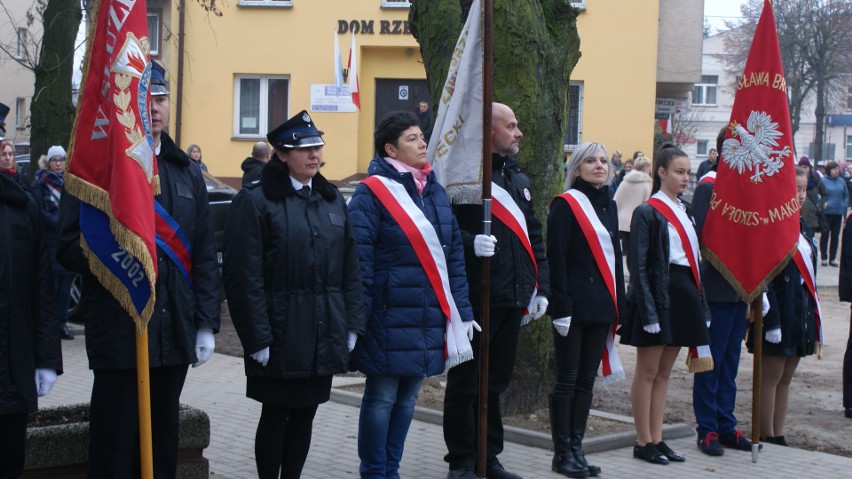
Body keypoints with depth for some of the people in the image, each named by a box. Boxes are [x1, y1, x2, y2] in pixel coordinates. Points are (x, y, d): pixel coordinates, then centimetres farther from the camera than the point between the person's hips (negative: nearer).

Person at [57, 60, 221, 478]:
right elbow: (69, 248, -6)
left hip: (175, 333, 5)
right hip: (117, 331, -5)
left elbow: (205, 256, 13)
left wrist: (206, 323, 7)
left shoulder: (187, 174, 14)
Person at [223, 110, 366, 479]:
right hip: (281, 335, -5)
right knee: (276, 415, 4)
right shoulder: (255, 201, -7)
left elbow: (350, 267, 12)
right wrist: (257, 338, -16)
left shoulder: (333, 199, 12)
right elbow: (245, 276, -12)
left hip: (324, 336, 5)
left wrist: (352, 325, 5)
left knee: (304, 414, 11)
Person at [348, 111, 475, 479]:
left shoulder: (435, 191, 12)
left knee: (407, 398, 13)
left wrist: (462, 310, 9)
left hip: (428, 318, 6)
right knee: (382, 397, 2)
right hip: (390, 319, -6)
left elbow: (454, 253, 13)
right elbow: (360, 259, -13)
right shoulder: (372, 192, -9)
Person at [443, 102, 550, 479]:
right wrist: (470, 243, -30)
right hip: (474, 299, -7)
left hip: (512, 299, 8)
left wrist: (540, 286, 15)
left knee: (496, 381, 14)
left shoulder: (518, 178, 18)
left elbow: (534, 235, 21)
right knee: (466, 381, 1)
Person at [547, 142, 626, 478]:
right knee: (568, 380, -1)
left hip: (601, 305, 7)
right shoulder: (565, 204, -6)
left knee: (587, 380, 9)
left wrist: (618, 304, 12)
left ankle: (576, 448, 16)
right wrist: (561, 307, -17)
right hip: (574, 306, -7)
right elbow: (556, 258, -12)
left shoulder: (608, 206, 14)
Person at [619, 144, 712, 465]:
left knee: (664, 372, 11)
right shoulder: (647, 212, -9)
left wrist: (700, 305, 11)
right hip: (657, 294, -7)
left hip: (683, 295, 7)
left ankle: (656, 439, 17)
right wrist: (649, 311, -18)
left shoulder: (684, 211, 14)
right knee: (648, 372, 0)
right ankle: (643, 442, 7)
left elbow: (694, 260, 17)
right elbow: (638, 266, -13)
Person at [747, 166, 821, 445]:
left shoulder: (799, 228, 14)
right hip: (778, 313, -9)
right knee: (771, 377, 0)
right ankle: (767, 440, 8)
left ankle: (779, 438, 20)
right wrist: (772, 320, -22)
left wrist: (815, 319, 13)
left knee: (786, 378, 13)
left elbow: (809, 278, 16)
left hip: (802, 314, 9)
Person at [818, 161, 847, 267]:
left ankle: (832, 258, 16)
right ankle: (824, 258, 12)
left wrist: (845, 206, 5)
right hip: (827, 212, -4)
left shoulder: (841, 181, 5)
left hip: (838, 213, 4)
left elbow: (846, 195, 13)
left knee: (835, 236, 9)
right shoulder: (823, 181, -7)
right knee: (825, 235, 3)